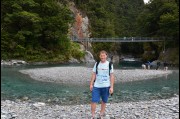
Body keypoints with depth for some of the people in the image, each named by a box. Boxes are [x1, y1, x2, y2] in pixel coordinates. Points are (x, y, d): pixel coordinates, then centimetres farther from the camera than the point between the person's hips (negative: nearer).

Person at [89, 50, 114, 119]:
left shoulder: (109, 64, -3)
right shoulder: (97, 64, 3)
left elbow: (112, 76, -3)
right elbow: (94, 74, 7)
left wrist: (111, 87, -7)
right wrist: (91, 84, 2)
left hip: (106, 86, -1)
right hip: (96, 86, 1)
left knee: (104, 101, 11)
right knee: (94, 101, -5)